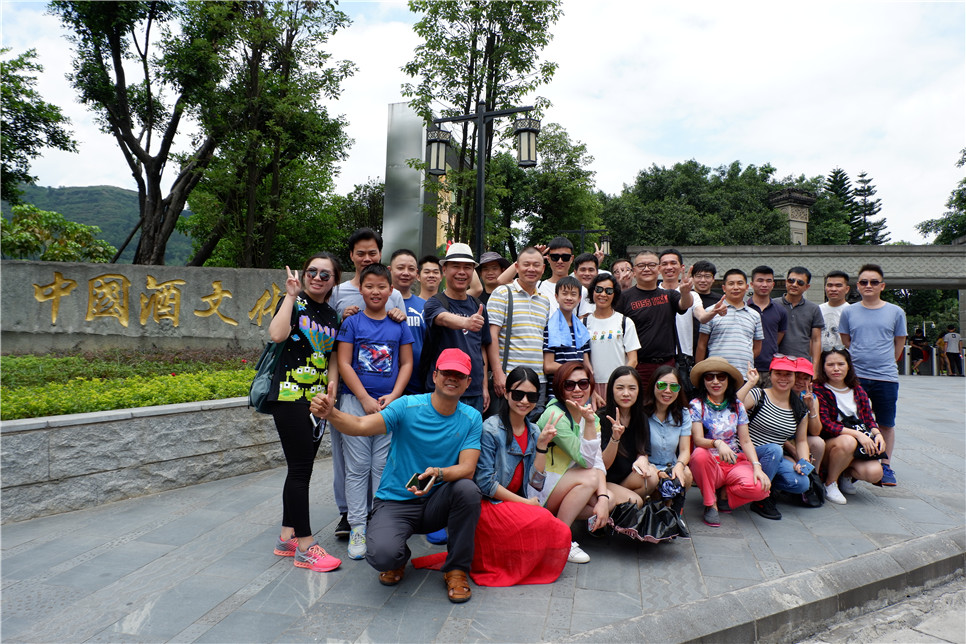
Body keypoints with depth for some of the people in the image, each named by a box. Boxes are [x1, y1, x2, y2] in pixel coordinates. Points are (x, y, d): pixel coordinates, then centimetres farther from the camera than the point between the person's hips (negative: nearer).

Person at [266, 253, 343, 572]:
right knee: (300, 469, -5)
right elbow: (277, 334, -21)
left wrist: (333, 381, -1)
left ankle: (287, 536, 25)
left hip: (317, 399, 7)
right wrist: (291, 294, -15)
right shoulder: (294, 302, -3)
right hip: (290, 396, -7)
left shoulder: (332, 315, 14)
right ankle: (305, 546, 3)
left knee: (301, 467, 12)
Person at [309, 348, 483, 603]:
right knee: (381, 555, -30)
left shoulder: (471, 418, -3)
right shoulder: (408, 406, -12)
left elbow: (467, 468, -12)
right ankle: (398, 558, 13)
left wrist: (438, 473, -34)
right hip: (395, 503, -2)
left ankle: (456, 569, -5)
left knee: (467, 489, -29)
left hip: (436, 503, 2)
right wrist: (331, 414, -45)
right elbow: (362, 426, -24)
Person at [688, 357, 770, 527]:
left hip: (736, 462, 2)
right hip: (710, 465, -2)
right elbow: (698, 439, -13)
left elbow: (745, 441, 3)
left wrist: (757, 466, -14)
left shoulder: (737, 406, 7)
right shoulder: (697, 405, -3)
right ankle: (710, 504, -14)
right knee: (699, 454, -38)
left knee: (760, 488, -29)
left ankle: (724, 494, 5)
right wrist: (717, 443, -35)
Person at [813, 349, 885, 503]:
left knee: (875, 473, -24)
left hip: (860, 446, 5)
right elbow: (825, 425, -17)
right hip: (827, 446, -5)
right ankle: (829, 483, -14)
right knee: (847, 441, -38)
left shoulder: (858, 391, 12)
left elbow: (868, 419, 13)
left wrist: (877, 433, -10)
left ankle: (846, 475, 12)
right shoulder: (818, 391, -9)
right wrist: (857, 434, -25)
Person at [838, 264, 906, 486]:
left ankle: (885, 466, 19)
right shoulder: (849, 312, 4)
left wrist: (884, 363, 12)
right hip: (855, 376, 0)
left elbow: (899, 343, 12)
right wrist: (861, 361, 11)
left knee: (886, 425, 7)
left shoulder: (896, 312, 3)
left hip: (886, 378, 0)